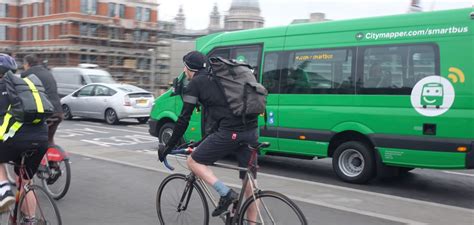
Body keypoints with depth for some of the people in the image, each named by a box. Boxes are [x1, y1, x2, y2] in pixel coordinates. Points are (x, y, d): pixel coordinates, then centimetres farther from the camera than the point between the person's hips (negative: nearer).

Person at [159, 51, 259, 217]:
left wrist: (168, 147, 11)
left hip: (230, 132, -8)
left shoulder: (195, 83, 5)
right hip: (251, 130, 8)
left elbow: (184, 119, 1)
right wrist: (204, 142, 38)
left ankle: (226, 193, -2)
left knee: (193, 162, 9)